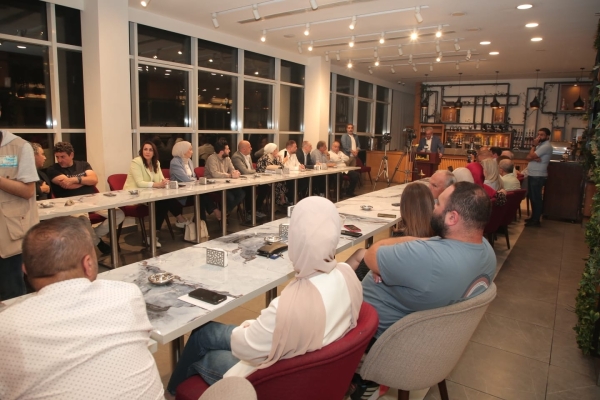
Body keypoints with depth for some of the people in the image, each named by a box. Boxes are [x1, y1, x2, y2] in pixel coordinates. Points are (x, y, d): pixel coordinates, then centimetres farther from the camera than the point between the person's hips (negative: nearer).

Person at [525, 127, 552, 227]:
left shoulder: (546, 146, -14)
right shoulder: (540, 145, 17)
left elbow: (531, 156, -20)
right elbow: (528, 157, 6)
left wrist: (533, 146, -8)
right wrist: (535, 158, -15)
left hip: (538, 176, -10)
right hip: (532, 175, 10)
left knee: (536, 198, -5)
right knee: (532, 197, 15)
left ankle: (536, 220, 1)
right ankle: (533, 217, 24)